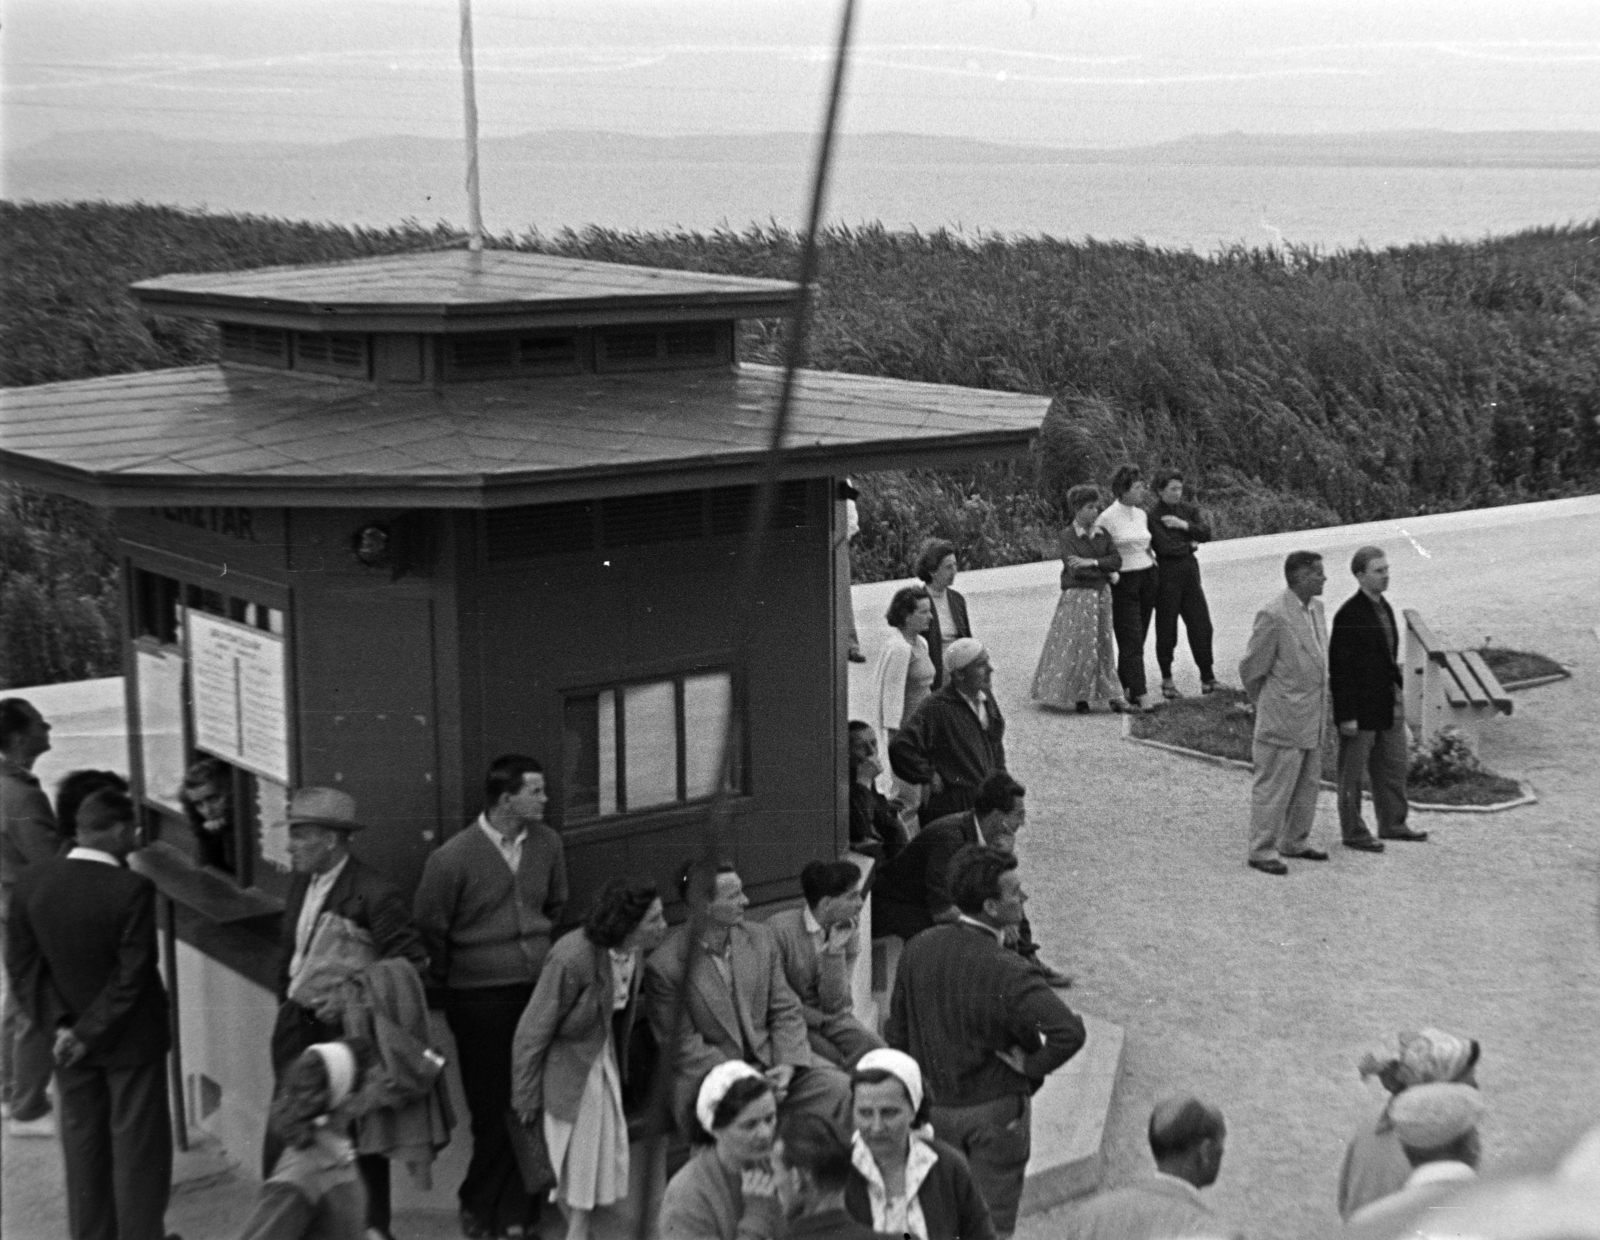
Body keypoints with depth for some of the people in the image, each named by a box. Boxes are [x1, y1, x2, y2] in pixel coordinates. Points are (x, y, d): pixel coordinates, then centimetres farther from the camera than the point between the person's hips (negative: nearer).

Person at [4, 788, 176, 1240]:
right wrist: (90, 1033, -13)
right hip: (130, 1035, -5)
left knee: (83, 1142, 18)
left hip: (71, 1034, 5)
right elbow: (133, 976, -21)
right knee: (138, 1145, 10)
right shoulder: (132, 889, -23)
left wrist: (60, 1022, -6)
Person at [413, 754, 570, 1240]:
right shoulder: (452, 858, -13)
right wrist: (450, 978, 8)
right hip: (481, 999, -4)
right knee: (495, 1109, 3)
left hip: (540, 989, 4)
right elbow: (429, 925, -1)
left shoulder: (547, 843, 2)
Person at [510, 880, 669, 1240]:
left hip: (607, 1065, 7)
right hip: (568, 1072, -7)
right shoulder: (573, 958, -31)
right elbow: (533, 1031, -21)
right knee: (575, 1168, 3)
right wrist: (527, 1099, -13)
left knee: (605, 1159, 13)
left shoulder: (635, 953, -11)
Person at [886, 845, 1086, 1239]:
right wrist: (1032, 1066, -19)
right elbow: (1070, 1032, -37)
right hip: (995, 1112, -5)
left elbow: (897, 1032, 2)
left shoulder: (918, 949, -8)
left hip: (933, 1106, 5)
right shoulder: (1007, 973, -26)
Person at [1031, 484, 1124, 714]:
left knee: (1104, 644, 7)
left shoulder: (1102, 534, 9)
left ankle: (1110, 694, 12)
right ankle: (1078, 697, 5)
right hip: (1077, 596, -5)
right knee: (1078, 646, -4)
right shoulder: (1068, 536, -7)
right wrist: (1105, 572, -8)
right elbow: (1075, 569, -16)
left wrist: (1093, 562, -15)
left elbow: (1117, 561, 0)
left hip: (1101, 594, 5)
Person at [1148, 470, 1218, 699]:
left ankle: (1207, 676, 10)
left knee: (1200, 624, 3)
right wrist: (1190, 544, -3)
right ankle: (1166, 679, 14)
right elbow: (1165, 547, -18)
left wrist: (1184, 525, -12)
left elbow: (1206, 534, 1)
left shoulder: (1188, 509, 9)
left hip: (1190, 570, 5)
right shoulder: (1153, 516, -10)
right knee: (1166, 628, 2)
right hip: (1167, 574, -5)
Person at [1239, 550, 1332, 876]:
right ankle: (1261, 851, 9)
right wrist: (1267, 704, 3)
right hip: (1283, 721, -8)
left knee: (1307, 785, 17)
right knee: (1274, 788, 0)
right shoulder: (1273, 616, -20)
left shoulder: (1315, 608, 7)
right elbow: (1251, 669, -12)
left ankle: (1295, 842, 31)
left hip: (1312, 720, 8)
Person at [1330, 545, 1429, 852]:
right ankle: (1353, 832, 16)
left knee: (1394, 764, 17)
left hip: (1387, 703, 9)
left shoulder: (1384, 607, 8)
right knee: (1352, 772, 5)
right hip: (1360, 706, -9)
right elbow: (1339, 668, -19)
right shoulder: (1349, 616, -19)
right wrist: (1347, 715, -20)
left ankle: (1392, 824, 31)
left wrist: (1398, 692, 14)